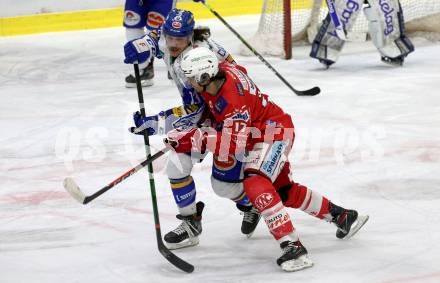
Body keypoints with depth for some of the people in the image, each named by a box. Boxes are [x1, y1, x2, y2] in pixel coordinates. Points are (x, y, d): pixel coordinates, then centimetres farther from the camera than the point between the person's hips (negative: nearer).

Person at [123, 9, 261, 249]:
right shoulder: (168, 43, -10)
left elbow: (192, 112, -35)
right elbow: (157, 37, 18)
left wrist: (156, 123, -38)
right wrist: (143, 45, -4)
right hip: (202, 110, 8)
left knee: (223, 183, -5)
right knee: (177, 164, -6)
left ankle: (251, 204, 29)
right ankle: (190, 222, 11)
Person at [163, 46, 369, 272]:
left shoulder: (231, 99, -34)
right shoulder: (222, 70, -9)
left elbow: (235, 144, -36)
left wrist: (194, 139, -38)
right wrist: (208, 115, 11)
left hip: (273, 132, -10)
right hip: (259, 132, 10)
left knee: (255, 183, -28)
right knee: (285, 190, 18)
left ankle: (292, 246, -33)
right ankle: (341, 215, 35)